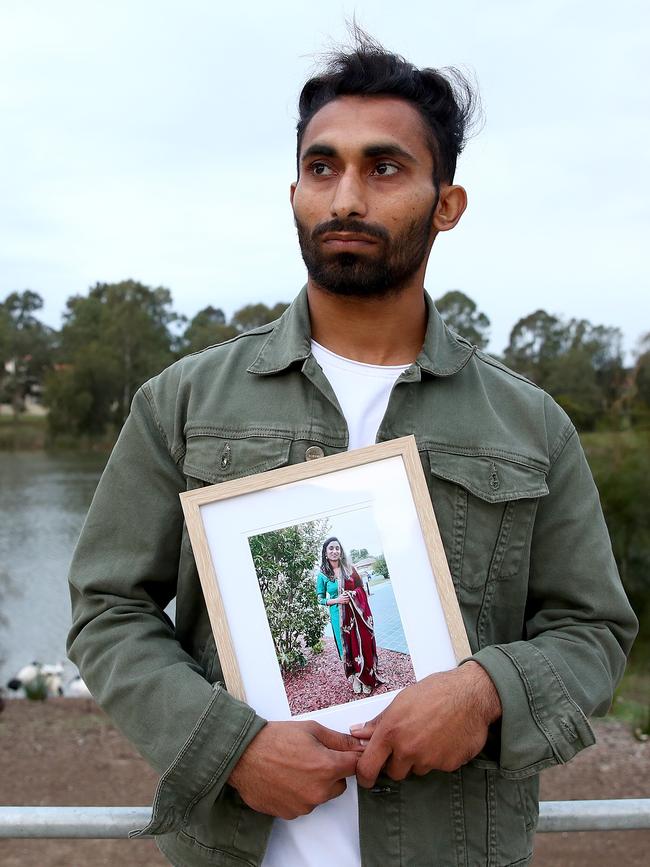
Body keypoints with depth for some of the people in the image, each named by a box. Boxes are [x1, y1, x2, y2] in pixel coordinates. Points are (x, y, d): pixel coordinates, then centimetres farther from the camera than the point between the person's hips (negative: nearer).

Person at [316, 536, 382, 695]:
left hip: (357, 613, 2)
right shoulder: (322, 575, -4)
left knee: (364, 644, 4)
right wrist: (336, 600, -15)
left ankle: (369, 678, 18)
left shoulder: (349, 569, 2)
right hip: (339, 616, -2)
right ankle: (356, 679, 19)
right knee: (348, 647, 5)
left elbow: (361, 589, 9)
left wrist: (366, 614, -1)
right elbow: (321, 599, 2)